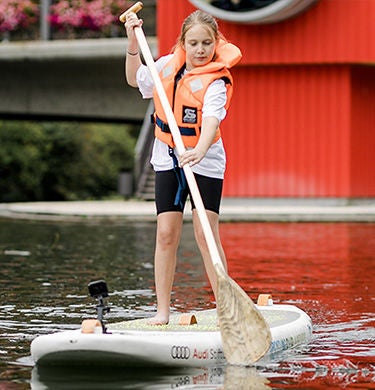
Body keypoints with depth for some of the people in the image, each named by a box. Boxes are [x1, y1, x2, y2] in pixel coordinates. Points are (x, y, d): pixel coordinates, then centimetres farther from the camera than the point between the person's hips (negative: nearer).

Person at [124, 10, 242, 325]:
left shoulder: (216, 82, -16)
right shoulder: (167, 65, 2)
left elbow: (212, 121, -34)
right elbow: (135, 78, 22)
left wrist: (200, 151, -53)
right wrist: (133, 42, 9)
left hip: (204, 161, -5)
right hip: (167, 160, 5)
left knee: (206, 234, -10)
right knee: (167, 233, 1)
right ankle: (163, 310, 6)